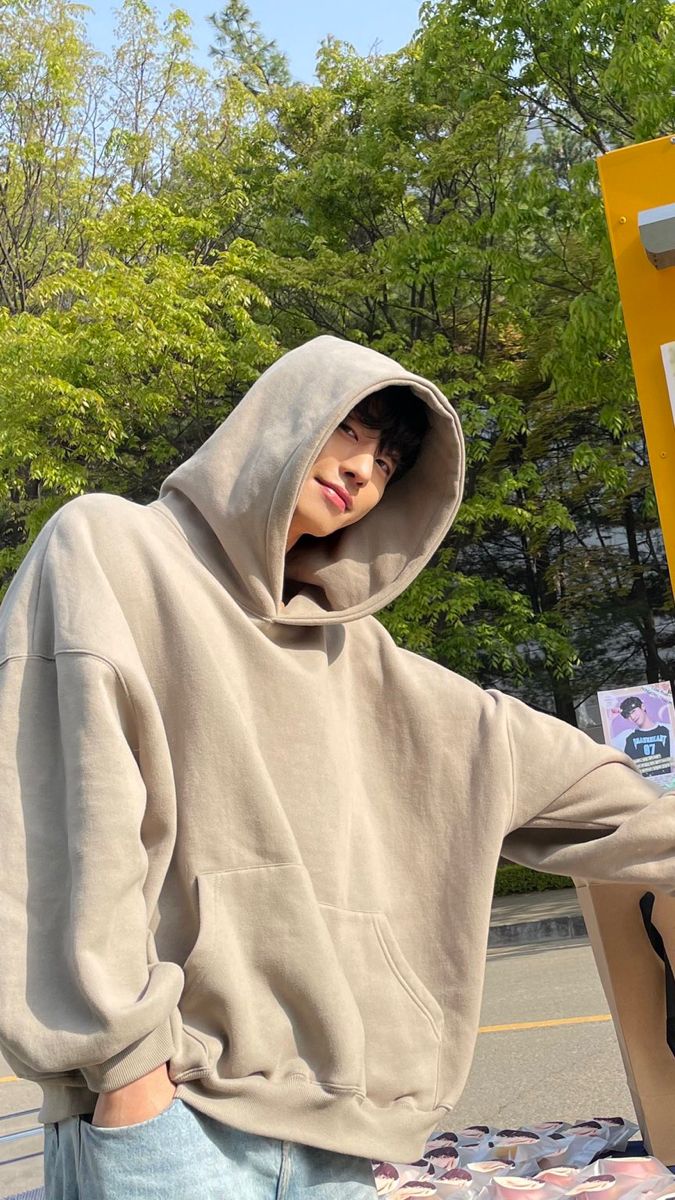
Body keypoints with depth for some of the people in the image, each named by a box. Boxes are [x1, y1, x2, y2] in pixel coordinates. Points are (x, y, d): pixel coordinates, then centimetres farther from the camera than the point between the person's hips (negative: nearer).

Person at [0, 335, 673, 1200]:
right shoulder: (107, 549, 1)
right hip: (163, 1106, -5)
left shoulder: (345, 645, 17)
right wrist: (121, 1051, -16)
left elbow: (520, 755, 24)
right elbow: (77, 814, -10)